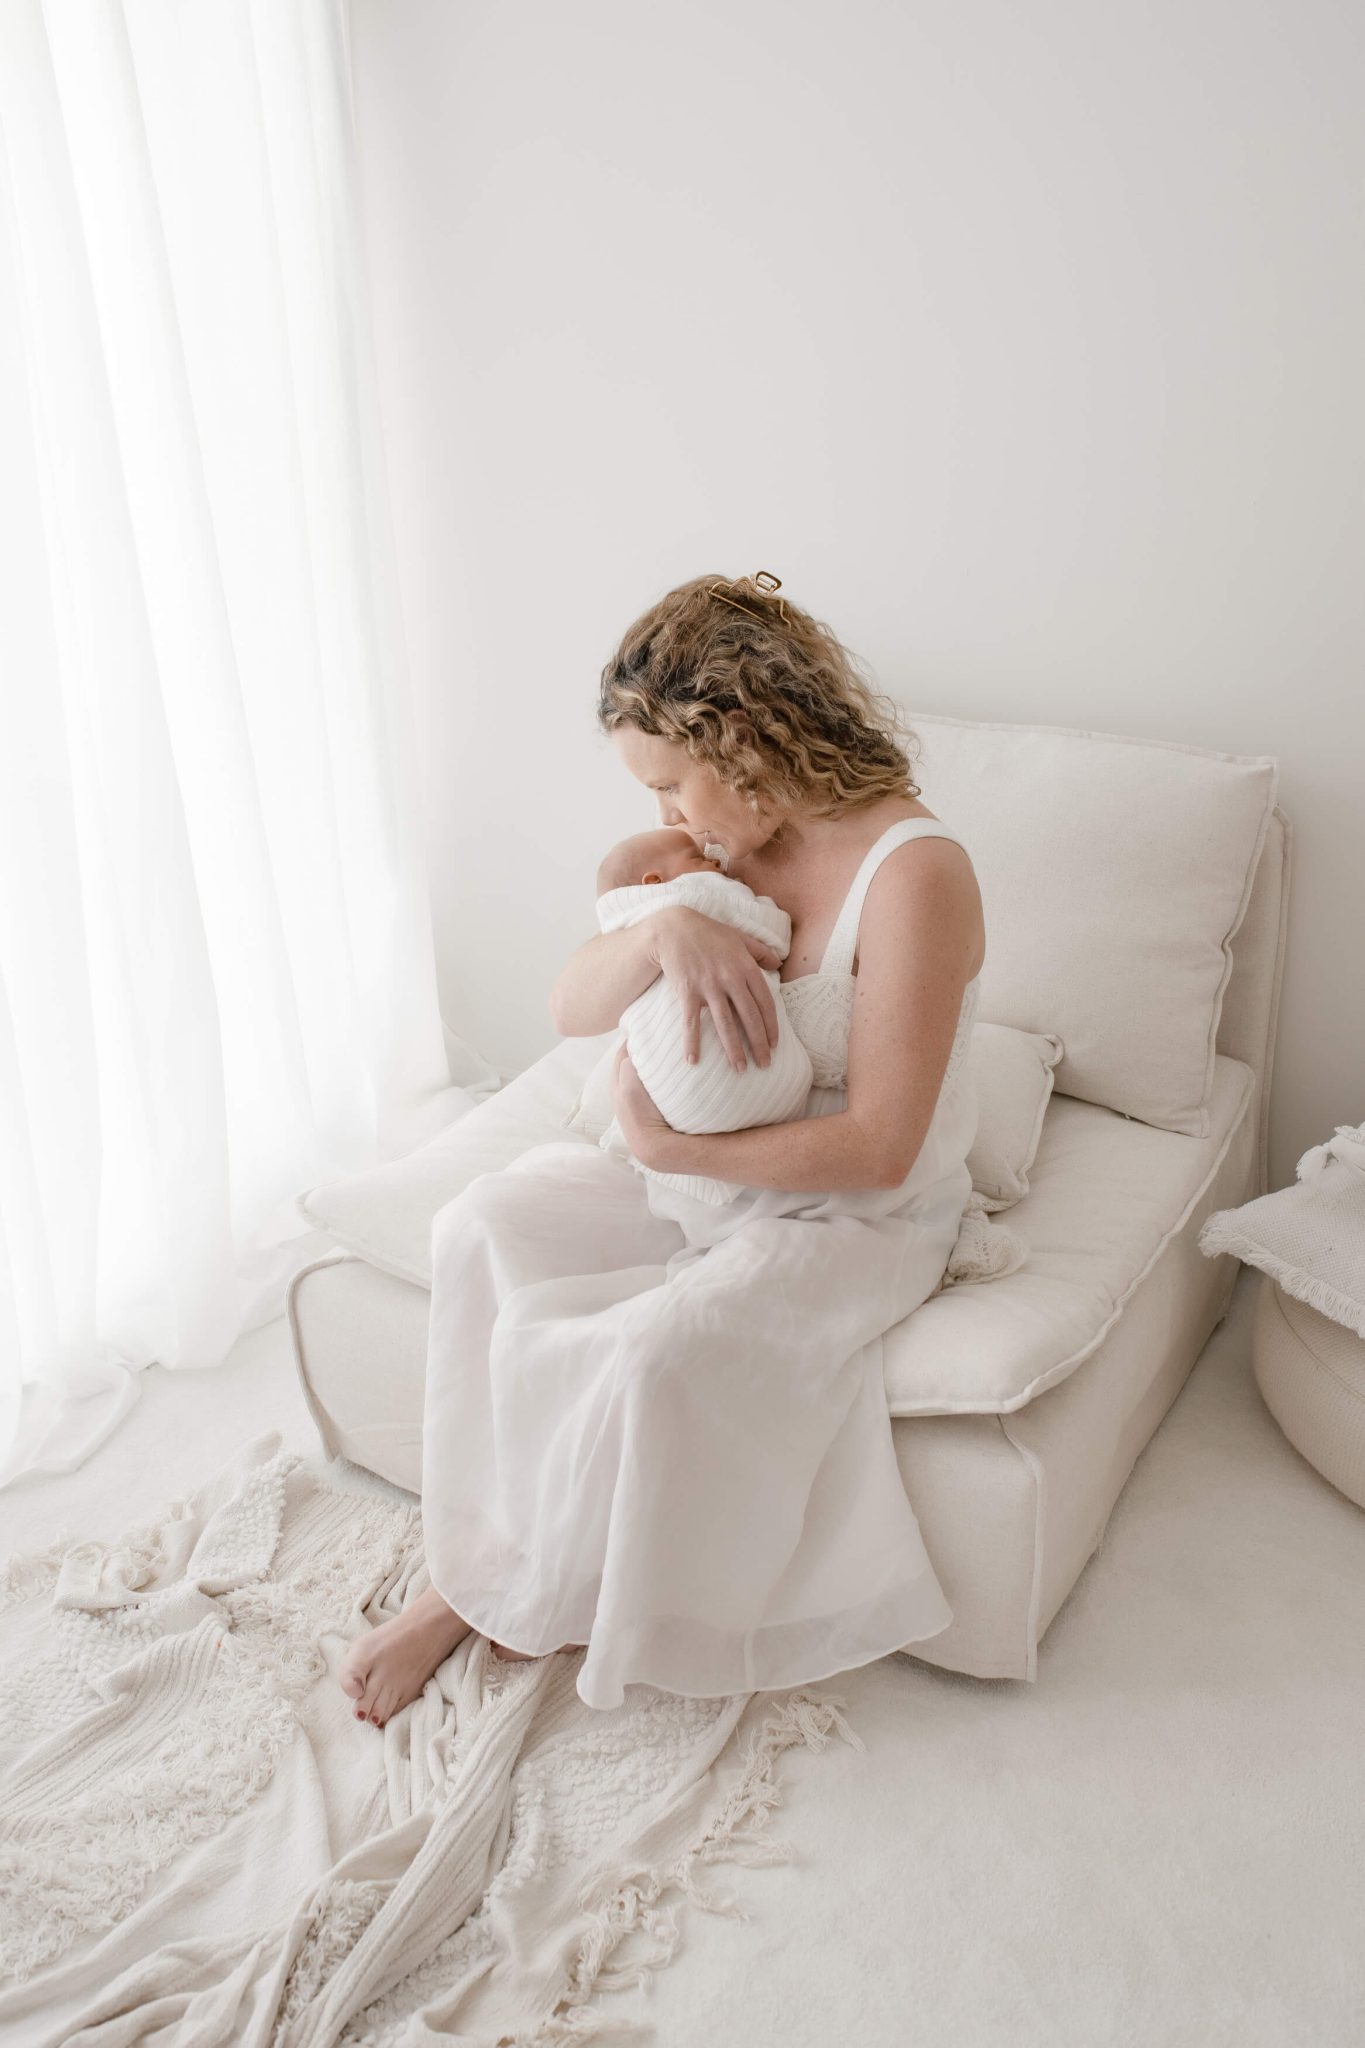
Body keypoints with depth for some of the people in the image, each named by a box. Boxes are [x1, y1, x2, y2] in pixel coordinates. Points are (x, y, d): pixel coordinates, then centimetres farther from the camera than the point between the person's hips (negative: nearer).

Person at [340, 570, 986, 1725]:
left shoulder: (914, 872, -24)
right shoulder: (727, 843, -1)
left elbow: (877, 1148, -25)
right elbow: (571, 1011, -5)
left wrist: (670, 1150, -22)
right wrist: (663, 930, -25)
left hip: (861, 1215, -7)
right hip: (704, 1169, 7)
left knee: (661, 1348, -30)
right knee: (484, 1227, -9)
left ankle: (514, 1596, -1)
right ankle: (485, 1557, 1)